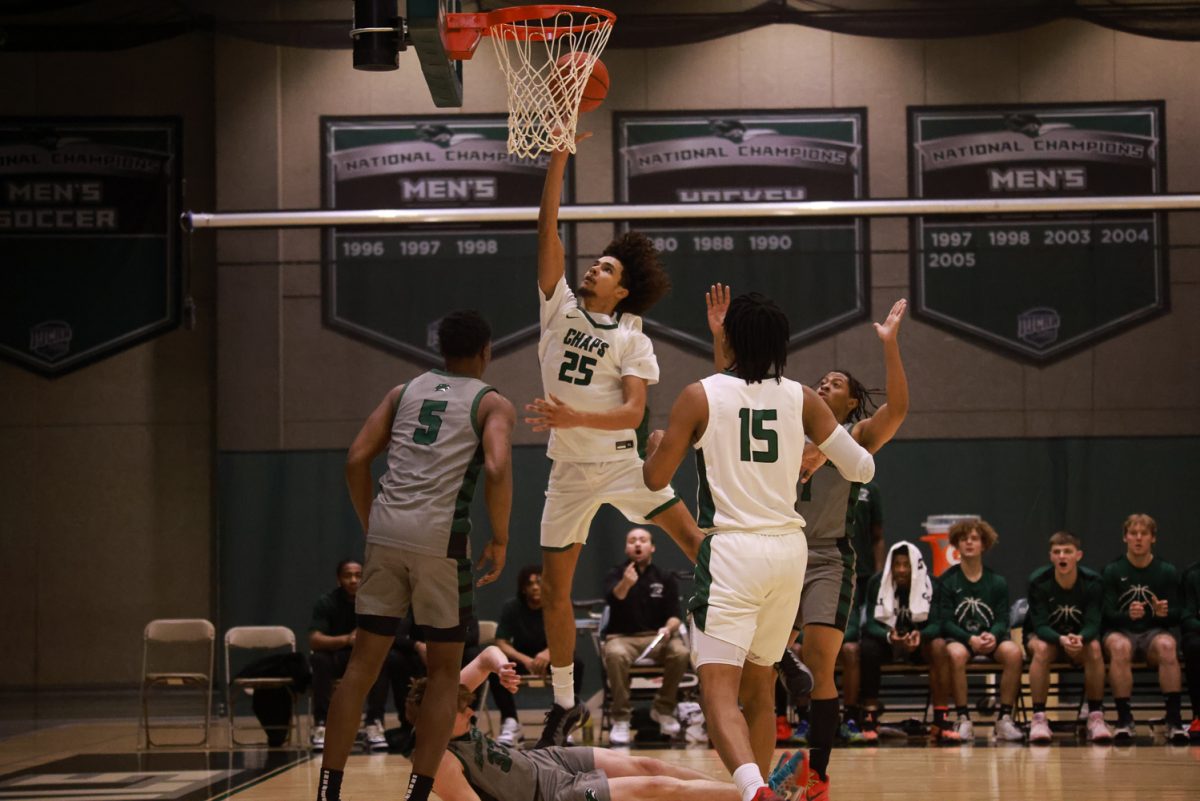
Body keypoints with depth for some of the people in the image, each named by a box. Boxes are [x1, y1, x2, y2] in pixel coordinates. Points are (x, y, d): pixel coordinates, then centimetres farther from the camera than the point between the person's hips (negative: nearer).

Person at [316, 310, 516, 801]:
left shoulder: (405, 391, 19)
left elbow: (357, 459, 10)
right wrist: (500, 540, -2)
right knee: (444, 672, 8)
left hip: (386, 533, 4)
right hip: (441, 538, -4)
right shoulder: (492, 403, 6)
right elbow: (497, 469, -12)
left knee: (363, 663, 10)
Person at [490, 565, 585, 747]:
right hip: (521, 657, 0)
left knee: (576, 665, -33)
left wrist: (549, 653, -44)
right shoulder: (512, 607, -11)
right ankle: (510, 723, -21)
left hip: (551, 657, 0)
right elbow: (501, 644, -16)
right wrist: (525, 660, -36)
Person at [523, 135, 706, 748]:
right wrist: (559, 157, -9)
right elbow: (548, 230, -2)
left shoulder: (632, 339, -2)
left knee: (691, 537, -18)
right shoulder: (560, 306, 5)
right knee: (555, 590, 5)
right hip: (569, 470, 3)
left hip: (620, 462, -3)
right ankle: (564, 704, 16)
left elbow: (634, 411, -13)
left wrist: (574, 417, -29)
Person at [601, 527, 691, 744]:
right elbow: (612, 598, -20)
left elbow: (674, 615, 5)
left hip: (657, 636, 2)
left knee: (680, 653, -30)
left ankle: (663, 709, -7)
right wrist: (625, 584, -42)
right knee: (615, 654, -37)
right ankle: (620, 719, -23)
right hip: (622, 636, -2)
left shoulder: (665, 579, 9)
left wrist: (669, 627, -19)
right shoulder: (615, 575, 3)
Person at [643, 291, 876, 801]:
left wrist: (656, 445, 21)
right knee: (759, 686, 21)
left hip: (731, 549, -4)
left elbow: (655, 479, -1)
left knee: (719, 691, -11)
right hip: (789, 549, 5)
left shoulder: (700, 396, -4)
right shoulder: (801, 399, 5)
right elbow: (861, 469, 6)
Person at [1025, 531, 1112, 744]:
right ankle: (1039, 719, -32)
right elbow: (1040, 626, -22)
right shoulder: (1038, 581, -18)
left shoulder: (1092, 581, -15)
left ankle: (1096, 718, -26)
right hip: (1043, 635, -1)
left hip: (1081, 637, 1)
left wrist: (1080, 638, -43)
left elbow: (1092, 624, -19)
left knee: (1094, 648, -33)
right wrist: (1061, 640, -43)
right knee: (1041, 648, -36)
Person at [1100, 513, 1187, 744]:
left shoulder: (1167, 571, 5)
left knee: (1167, 645, -36)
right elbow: (1107, 614, -3)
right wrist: (1127, 615, -25)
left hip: (1154, 632, 1)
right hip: (1120, 631, -1)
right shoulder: (1112, 571, 2)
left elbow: (1176, 617, 5)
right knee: (1119, 647, -38)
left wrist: (1165, 613, -20)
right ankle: (1124, 719, -34)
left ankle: (1174, 719, -36)